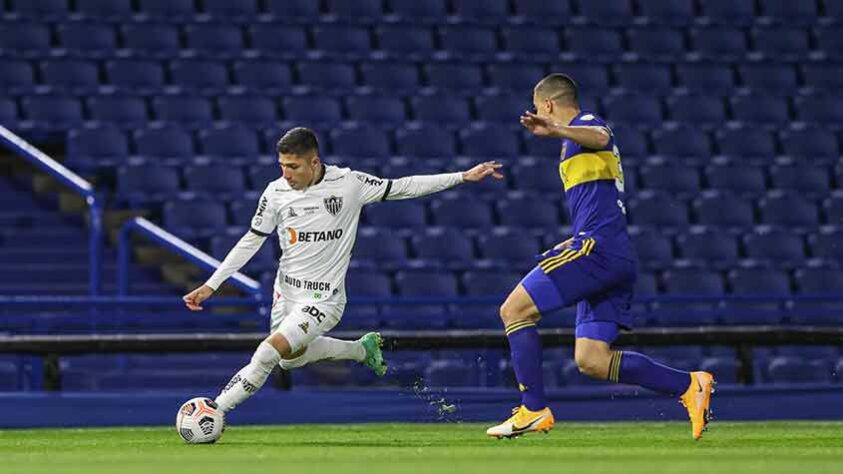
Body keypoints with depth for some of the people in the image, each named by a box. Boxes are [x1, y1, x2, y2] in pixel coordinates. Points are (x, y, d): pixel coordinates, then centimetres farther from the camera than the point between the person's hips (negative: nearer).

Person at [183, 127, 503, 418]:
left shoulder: (347, 183, -14)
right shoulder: (276, 193, -8)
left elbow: (401, 188, -4)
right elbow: (251, 241, 3)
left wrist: (463, 177, -5)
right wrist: (210, 286, -1)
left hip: (323, 299, -5)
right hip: (286, 292, 5)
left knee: (269, 352, -21)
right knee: (291, 358, 21)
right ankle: (362, 350, 41)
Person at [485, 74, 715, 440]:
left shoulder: (587, 122, 0)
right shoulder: (580, 136, 30)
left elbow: (600, 137, -27)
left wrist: (557, 132, -45)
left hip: (598, 245, -10)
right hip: (618, 259, 10)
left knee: (514, 310, -8)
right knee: (592, 361, 4)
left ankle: (533, 410, -11)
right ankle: (689, 385, -1)